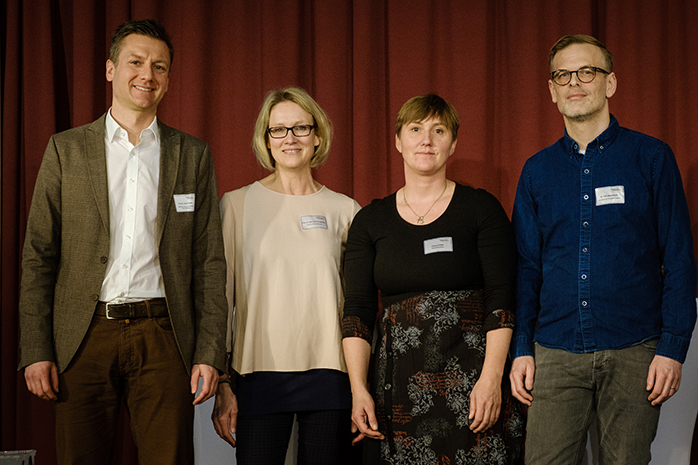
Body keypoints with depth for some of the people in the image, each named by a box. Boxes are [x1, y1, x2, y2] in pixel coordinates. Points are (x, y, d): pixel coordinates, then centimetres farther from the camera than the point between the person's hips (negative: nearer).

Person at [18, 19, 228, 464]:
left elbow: (210, 261, 7)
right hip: (84, 337, 0)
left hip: (163, 338, 0)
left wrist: (210, 352, -1)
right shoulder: (66, 149, 8)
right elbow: (38, 256, 5)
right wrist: (35, 350, -3)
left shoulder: (193, 155, 10)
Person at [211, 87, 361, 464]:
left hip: (329, 375, 1)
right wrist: (221, 385, 1)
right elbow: (221, 297, 5)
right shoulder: (237, 205, 4)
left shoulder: (344, 210, 8)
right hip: (259, 372, -1)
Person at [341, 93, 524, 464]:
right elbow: (357, 311, 7)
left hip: (471, 375, -2)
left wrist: (491, 378, -13)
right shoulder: (370, 221, 10)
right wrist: (359, 389, -4)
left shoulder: (481, 208, 3)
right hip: (397, 384, 2)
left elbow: (502, 298, -3)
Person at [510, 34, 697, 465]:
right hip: (556, 354, 2)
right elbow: (527, 266, 12)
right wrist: (521, 349, 4)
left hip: (633, 353, -2)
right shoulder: (537, 170, 10)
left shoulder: (651, 158, 1)